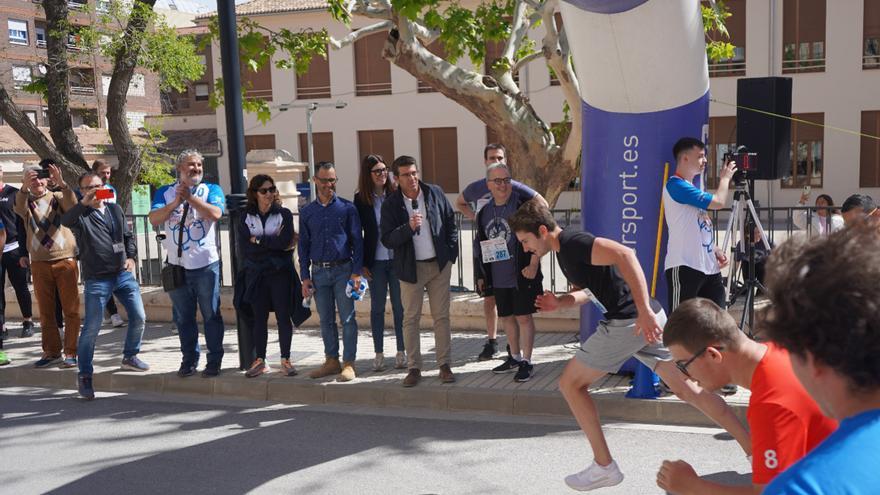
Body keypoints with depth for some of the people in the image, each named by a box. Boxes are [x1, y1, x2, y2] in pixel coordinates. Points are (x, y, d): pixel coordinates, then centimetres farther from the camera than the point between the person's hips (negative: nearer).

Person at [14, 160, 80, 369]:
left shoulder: (58, 197, 6)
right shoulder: (26, 201, 8)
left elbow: (72, 206, -16)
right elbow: (19, 208, -16)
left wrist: (61, 183, -32)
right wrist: (24, 187, -35)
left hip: (66, 260, -2)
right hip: (39, 263, 2)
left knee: (71, 309, -1)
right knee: (45, 311, 7)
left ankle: (71, 352, 5)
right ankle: (51, 351, 16)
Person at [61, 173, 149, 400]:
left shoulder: (115, 209, 13)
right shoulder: (80, 214, -2)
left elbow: (128, 235, 17)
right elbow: (65, 221, -25)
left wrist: (131, 257, 2)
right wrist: (84, 202, -33)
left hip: (123, 274, 5)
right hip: (97, 280, -5)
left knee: (139, 317, 5)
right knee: (92, 328, -4)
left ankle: (130, 357, 28)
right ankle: (84, 375, 10)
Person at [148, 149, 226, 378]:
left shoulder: (211, 190, 3)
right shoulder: (165, 192, 8)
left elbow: (215, 213, -17)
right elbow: (154, 219, -6)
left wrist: (189, 197, -16)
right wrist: (176, 202, -17)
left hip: (206, 264, -2)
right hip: (177, 265, 2)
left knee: (211, 315, 3)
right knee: (183, 317, 11)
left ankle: (214, 361, 14)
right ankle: (189, 359, 23)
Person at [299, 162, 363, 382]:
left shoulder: (347, 208, 0)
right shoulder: (307, 212, 8)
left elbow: (357, 240, -1)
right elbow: (303, 245, 11)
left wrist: (356, 272, -8)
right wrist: (305, 277, 5)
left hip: (343, 269, -3)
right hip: (319, 272, 3)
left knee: (347, 319, -1)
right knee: (326, 320, 10)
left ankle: (349, 364, 6)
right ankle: (331, 360, 20)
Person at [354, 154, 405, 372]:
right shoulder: (361, 199, 0)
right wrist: (362, 263, -2)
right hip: (375, 261, 0)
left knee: (399, 306, 6)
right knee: (377, 307, 8)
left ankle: (401, 352, 17)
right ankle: (379, 354, 17)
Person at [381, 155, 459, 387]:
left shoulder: (435, 193, 0)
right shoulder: (391, 204, -5)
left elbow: (451, 222, 10)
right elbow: (387, 239, -10)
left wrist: (451, 253, 4)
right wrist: (408, 227, -25)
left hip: (439, 264, 1)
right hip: (410, 268, -1)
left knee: (441, 316, 6)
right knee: (411, 319, 3)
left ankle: (444, 364, 14)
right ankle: (414, 368, 13)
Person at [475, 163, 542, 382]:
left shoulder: (524, 204, -8)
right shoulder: (484, 212, 10)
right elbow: (481, 245, 17)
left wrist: (533, 265, -18)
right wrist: (481, 274, 16)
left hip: (521, 275, -6)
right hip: (498, 277, 6)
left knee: (523, 317, -1)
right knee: (506, 317, 15)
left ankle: (527, 362, 10)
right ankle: (514, 357, 31)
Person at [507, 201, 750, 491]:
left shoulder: (573, 243, -13)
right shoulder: (564, 252, 17)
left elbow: (625, 255, -26)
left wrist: (644, 311, -31)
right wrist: (560, 302, 10)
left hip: (629, 322, -10)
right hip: (649, 319, 10)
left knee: (570, 383, 3)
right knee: (688, 389, 13)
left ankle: (604, 467, 10)